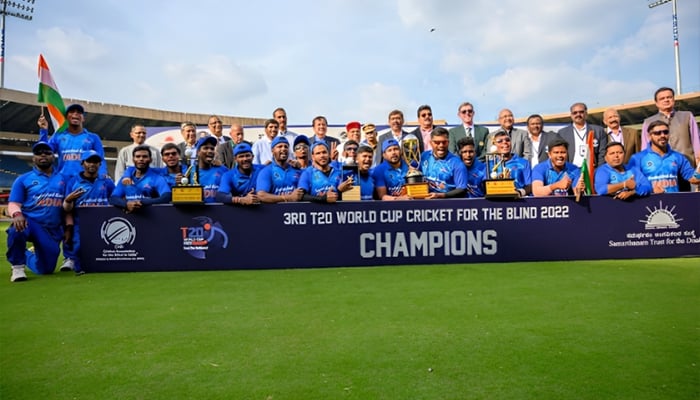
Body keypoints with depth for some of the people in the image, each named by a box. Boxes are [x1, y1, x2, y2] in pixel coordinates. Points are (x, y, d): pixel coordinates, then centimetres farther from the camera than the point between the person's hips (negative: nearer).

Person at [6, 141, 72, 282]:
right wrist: (17, 214, -26)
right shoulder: (23, 179, 3)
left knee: (47, 269, 6)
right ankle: (17, 266, -13)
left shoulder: (62, 179, 10)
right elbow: (13, 204, -3)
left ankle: (27, 257, 43)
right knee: (17, 230, -40)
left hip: (53, 230, 3)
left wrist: (68, 227, 1)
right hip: (30, 223, -2)